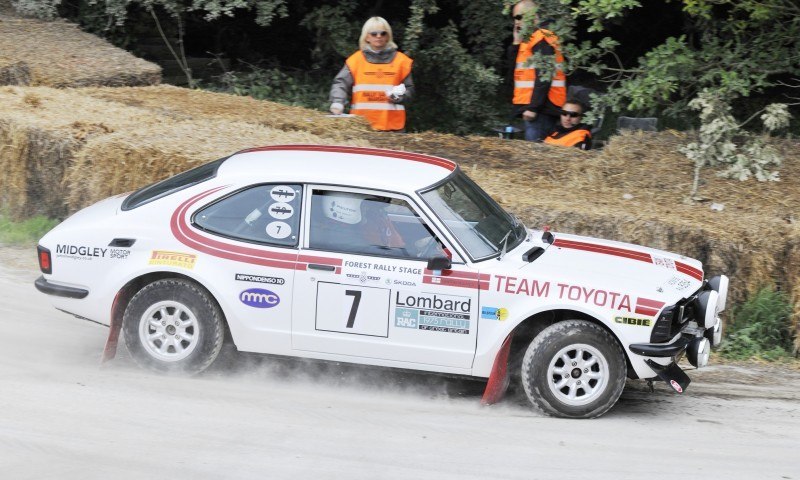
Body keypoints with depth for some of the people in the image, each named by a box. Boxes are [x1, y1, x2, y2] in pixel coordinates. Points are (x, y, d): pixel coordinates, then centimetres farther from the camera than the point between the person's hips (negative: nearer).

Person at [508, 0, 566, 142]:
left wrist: (533, 107, -23)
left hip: (540, 108, -10)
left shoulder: (542, 39, -11)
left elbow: (543, 77, -19)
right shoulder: (532, 39, 20)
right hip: (539, 106, 10)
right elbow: (514, 67, 20)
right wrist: (517, 43, 9)